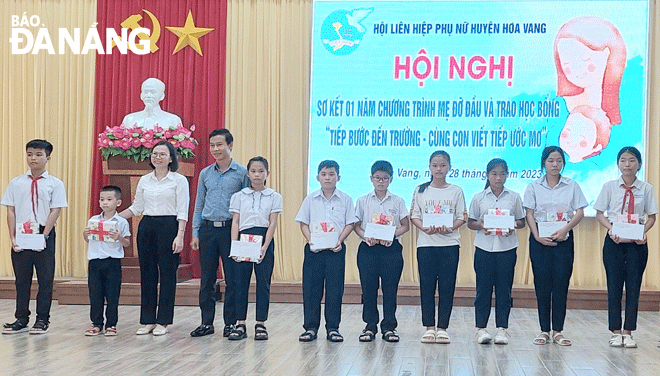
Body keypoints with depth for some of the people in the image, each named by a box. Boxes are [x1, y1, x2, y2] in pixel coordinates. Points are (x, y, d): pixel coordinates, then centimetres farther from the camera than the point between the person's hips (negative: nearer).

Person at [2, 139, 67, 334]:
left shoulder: (55, 184, 1)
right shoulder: (16, 183, 7)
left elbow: (55, 211, -5)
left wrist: (44, 235, -13)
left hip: (44, 236, -2)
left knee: (45, 279, 3)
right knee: (21, 279, 7)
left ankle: (42, 320, 13)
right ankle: (21, 320, 16)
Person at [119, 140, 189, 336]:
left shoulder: (179, 180, -2)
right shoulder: (144, 180, 11)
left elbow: (182, 212, -6)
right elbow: (136, 207, 18)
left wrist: (179, 236, -15)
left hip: (169, 226, -4)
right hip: (147, 227, 5)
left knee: (167, 273, -1)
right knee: (147, 274, 6)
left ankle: (162, 321, 6)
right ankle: (147, 320, 13)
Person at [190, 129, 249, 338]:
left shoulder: (241, 173, 0)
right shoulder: (205, 174, 11)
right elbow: (199, 205, 15)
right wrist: (195, 233, 8)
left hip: (230, 229, -3)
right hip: (208, 229, 4)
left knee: (232, 279, 0)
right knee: (207, 279, 6)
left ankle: (230, 323, 10)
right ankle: (206, 323, 15)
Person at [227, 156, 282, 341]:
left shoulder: (274, 197, 5)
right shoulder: (239, 196, 9)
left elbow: (272, 223, -2)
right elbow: (235, 222, 5)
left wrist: (265, 246, -13)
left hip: (264, 239, -1)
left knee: (263, 282, 1)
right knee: (241, 282, 1)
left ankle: (261, 325, 9)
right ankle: (240, 324, 7)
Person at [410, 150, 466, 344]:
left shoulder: (456, 191, 6)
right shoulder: (421, 190, 7)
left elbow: (462, 217, 4)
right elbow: (414, 216, 5)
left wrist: (449, 228, -15)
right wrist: (425, 228, -14)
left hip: (450, 243, 0)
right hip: (426, 244, 0)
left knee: (447, 287, 0)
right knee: (426, 286, 1)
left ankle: (442, 328, 7)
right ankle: (429, 327, 9)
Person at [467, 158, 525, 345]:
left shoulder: (514, 197, 7)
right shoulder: (479, 198, 6)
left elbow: (522, 221, 11)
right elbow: (470, 222, 8)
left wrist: (514, 226, -10)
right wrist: (480, 225, -12)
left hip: (507, 248, 0)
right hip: (484, 247, 0)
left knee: (504, 288, 2)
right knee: (483, 288, 1)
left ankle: (502, 328, 9)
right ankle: (481, 328, 8)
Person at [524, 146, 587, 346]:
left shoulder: (572, 186, 6)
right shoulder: (534, 187, 5)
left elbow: (579, 212, 1)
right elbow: (529, 214, 0)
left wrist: (565, 229, -14)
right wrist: (537, 236, -13)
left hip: (564, 239, 0)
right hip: (540, 240, 0)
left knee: (561, 284, -1)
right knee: (542, 284, 0)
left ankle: (558, 331, 5)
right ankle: (544, 330, 7)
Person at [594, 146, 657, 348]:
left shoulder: (646, 188, 3)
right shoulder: (609, 186, 2)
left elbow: (651, 217, 6)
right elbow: (599, 214, 4)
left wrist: (643, 232, -12)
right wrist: (611, 229, -13)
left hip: (637, 243, 0)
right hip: (614, 241, 0)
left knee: (634, 287, 3)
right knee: (614, 286, 3)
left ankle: (628, 332, 11)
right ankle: (616, 332, 12)